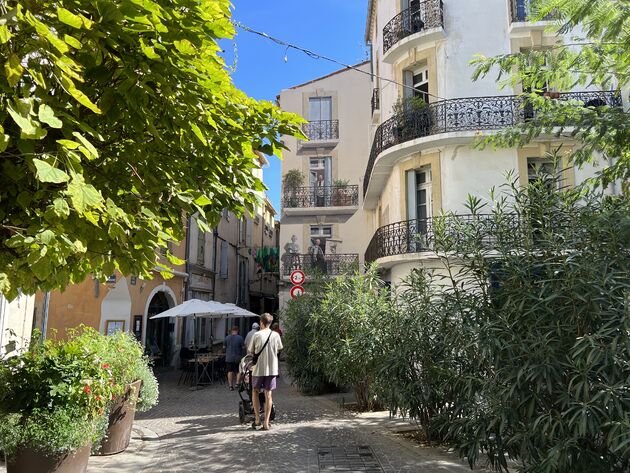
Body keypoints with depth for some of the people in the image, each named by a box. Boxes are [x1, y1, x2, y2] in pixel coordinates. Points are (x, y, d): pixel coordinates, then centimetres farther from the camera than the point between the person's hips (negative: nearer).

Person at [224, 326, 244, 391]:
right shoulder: (240, 338, -8)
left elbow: (224, 347, 8)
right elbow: (244, 347, -8)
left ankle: (230, 385, 6)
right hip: (238, 358, -2)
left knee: (230, 371, 7)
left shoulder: (227, 338, 1)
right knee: (239, 371, 10)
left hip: (229, 358, 3)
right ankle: (237, 383, 1)